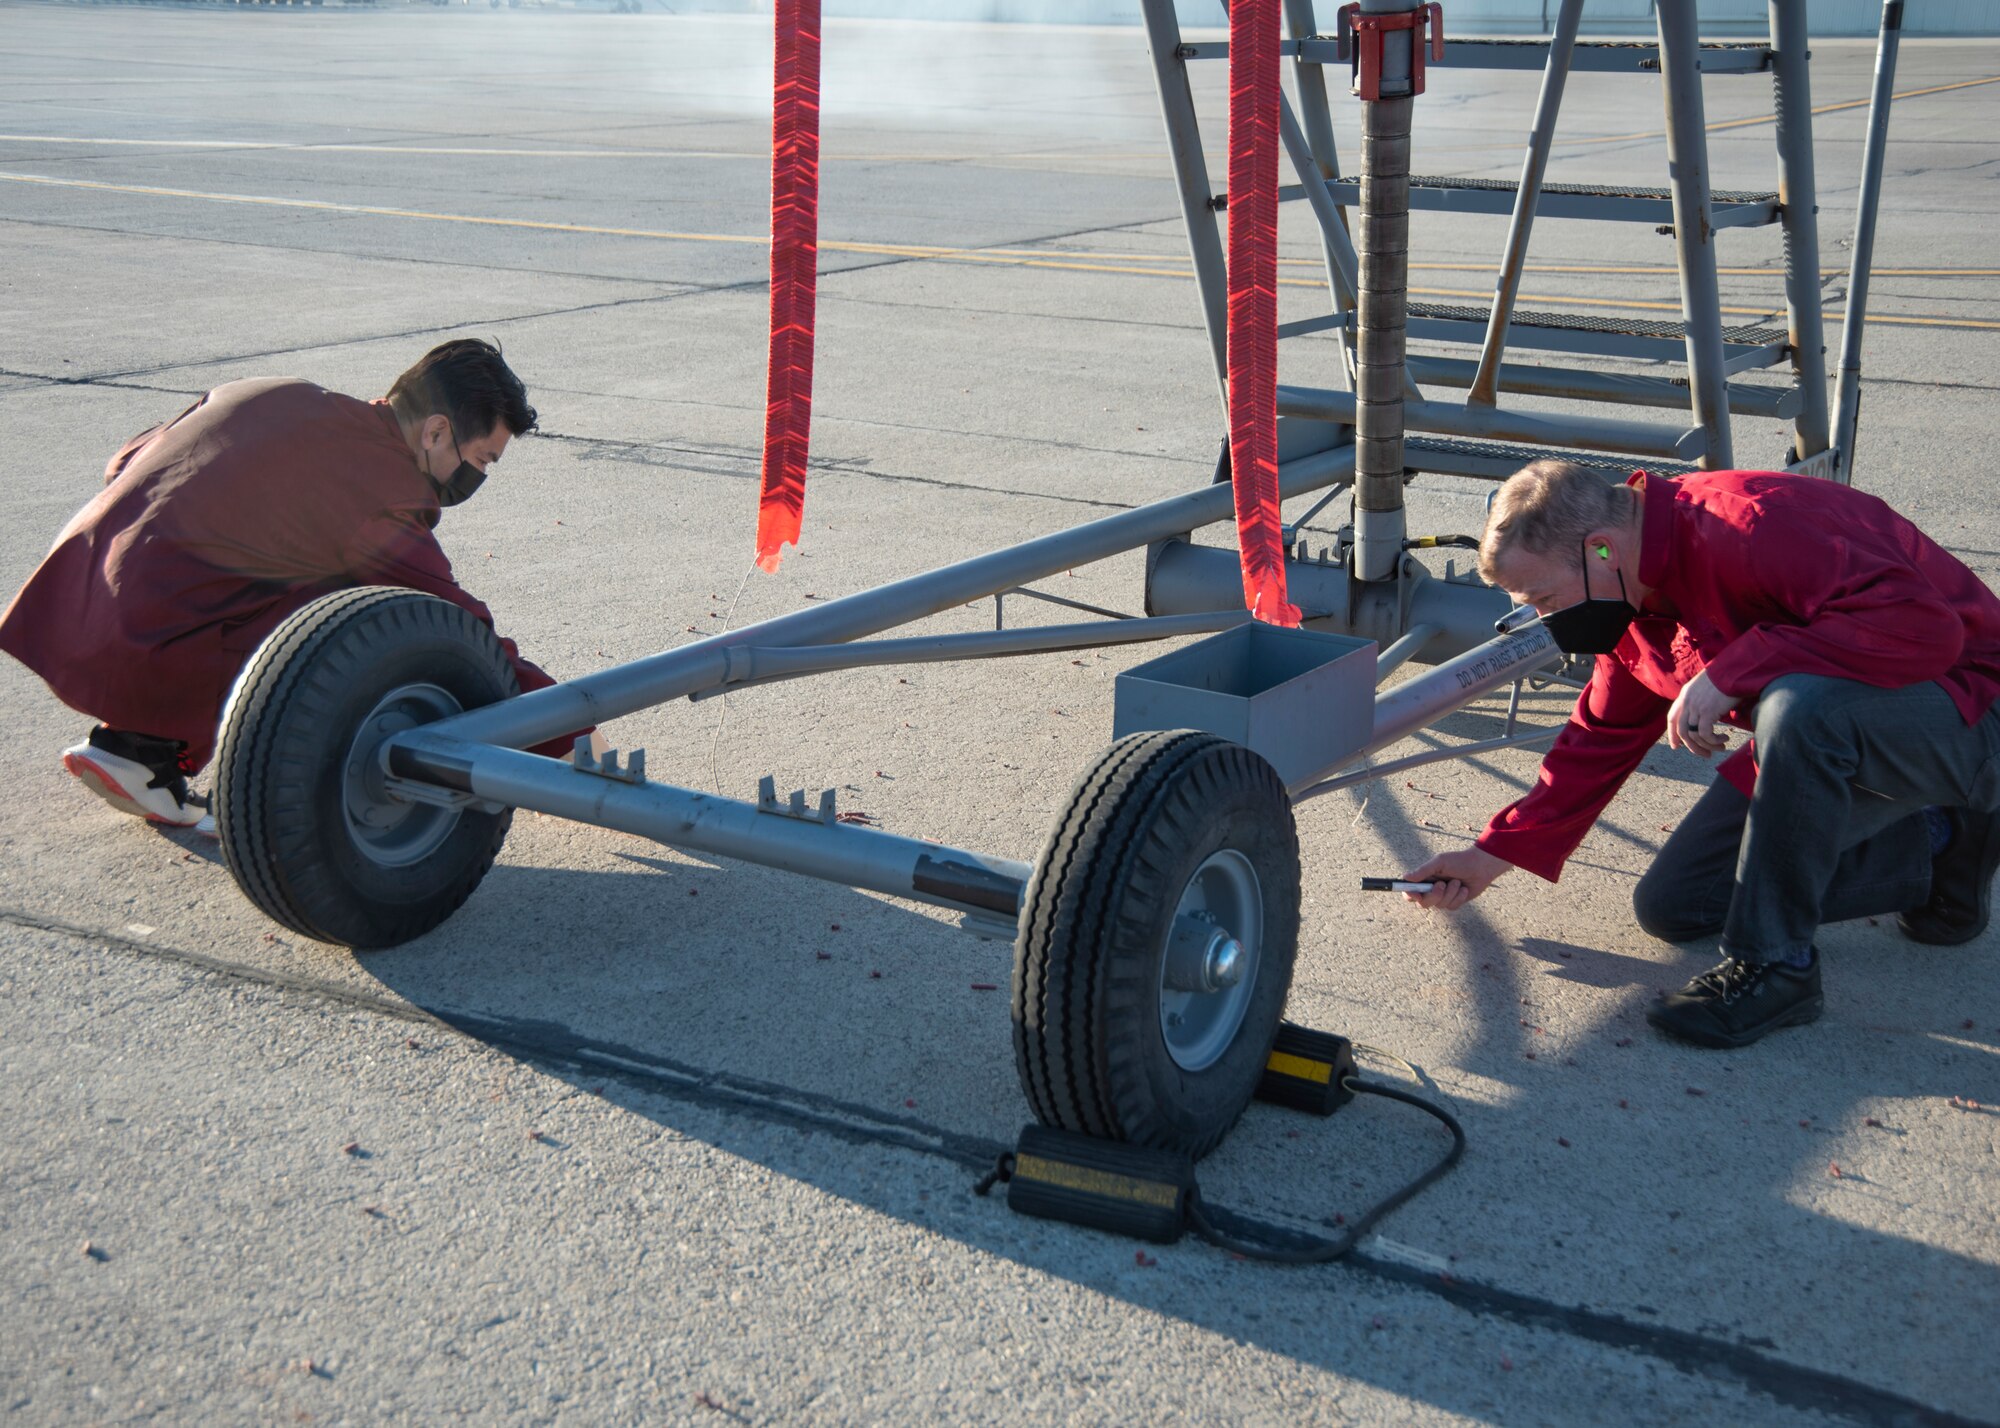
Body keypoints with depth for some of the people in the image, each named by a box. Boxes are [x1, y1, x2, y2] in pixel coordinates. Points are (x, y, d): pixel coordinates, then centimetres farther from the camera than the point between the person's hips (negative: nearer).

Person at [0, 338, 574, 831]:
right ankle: (150, 749, -4)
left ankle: (130, 737, 13)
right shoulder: (382, 491, -8)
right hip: (138, 660, -8)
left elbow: (125, 462, 23)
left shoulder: (275, 395, 14)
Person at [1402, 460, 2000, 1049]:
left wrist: (1731, 672, -37)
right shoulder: (1634, 593, -1)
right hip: (1818, 735, 9)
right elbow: (1602, 737, 10)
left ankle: (1775, 964, -22)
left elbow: (1923, 624, -38)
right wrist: (1494, 853, 6)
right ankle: (1930, 846, 13)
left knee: (1800, 705, -41)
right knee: (1671, 906, 4)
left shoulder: (1749, 527, -31)